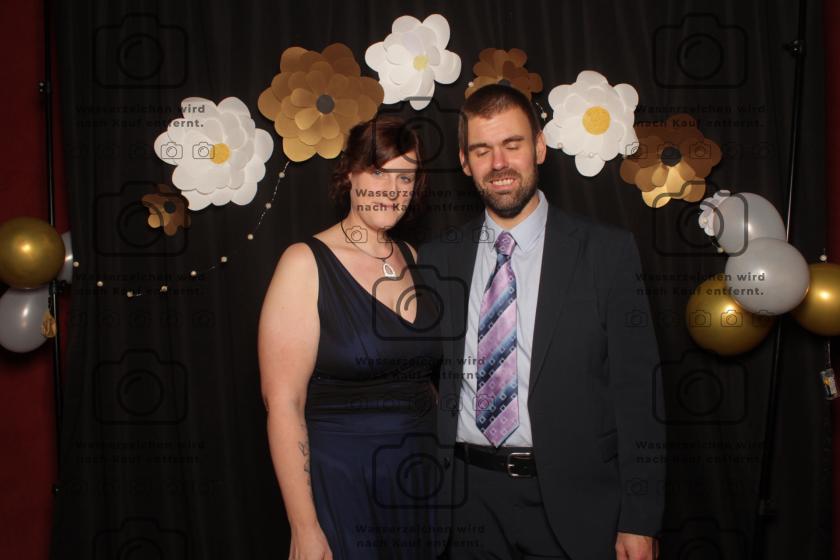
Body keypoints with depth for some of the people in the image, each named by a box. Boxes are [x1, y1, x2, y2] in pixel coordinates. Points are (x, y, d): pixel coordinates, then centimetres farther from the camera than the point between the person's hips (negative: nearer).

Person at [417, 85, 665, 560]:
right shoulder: (438, 260, 5)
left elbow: (637, 390, -5)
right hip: (469, 500, 2)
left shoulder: (608, 251, -4)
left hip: (573, 503, -2)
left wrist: (641, 521, -8)